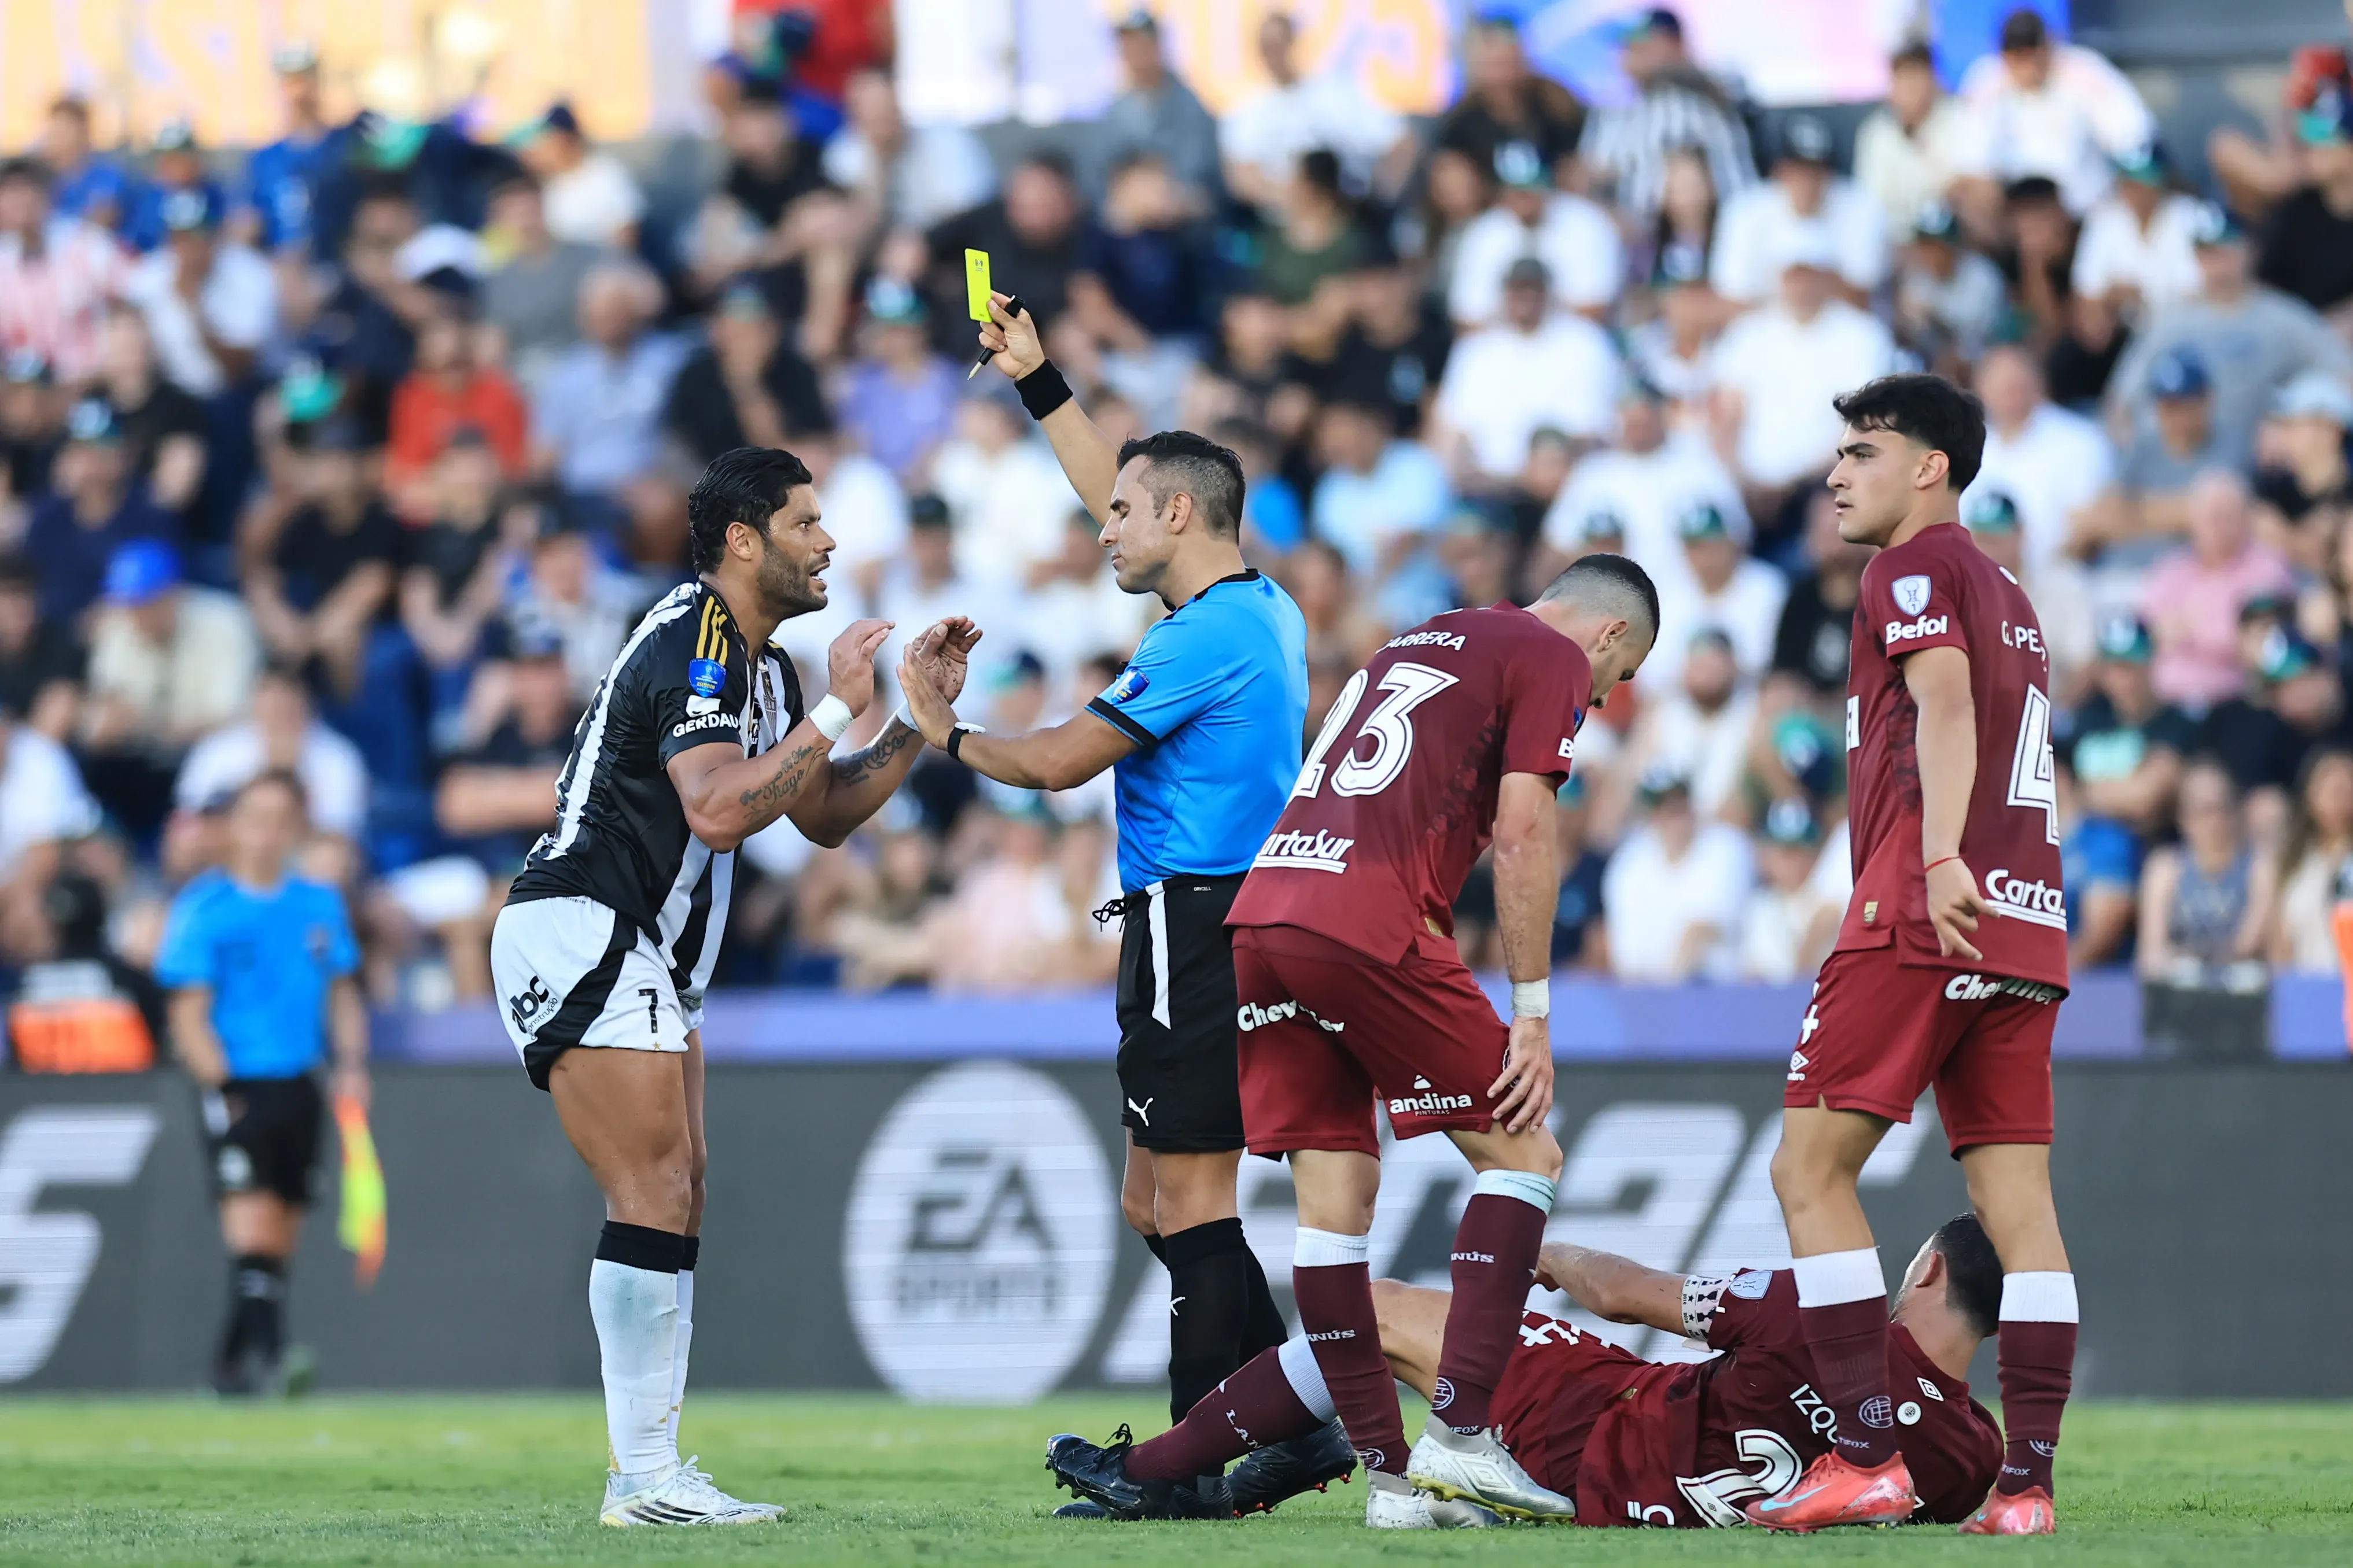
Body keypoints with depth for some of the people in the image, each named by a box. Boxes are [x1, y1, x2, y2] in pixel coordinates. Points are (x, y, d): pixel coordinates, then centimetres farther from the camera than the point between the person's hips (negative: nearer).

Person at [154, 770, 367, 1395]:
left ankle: (234, 1365, 16)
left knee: (281, 1233, 7)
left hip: (298, 1086, 5)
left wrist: (352, 1065, 3)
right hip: (237, 1088, -5)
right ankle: (264, 1351, -26)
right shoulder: (204, 909, -5)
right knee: (251, 1222, -18)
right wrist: (221, 1088, -14)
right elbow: (189, 1016, -6)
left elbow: (343, 994, 18)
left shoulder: (321, 905, 9)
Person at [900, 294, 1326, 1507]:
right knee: (1157, 1203, 12)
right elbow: (1126, 498, 28)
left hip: (1196, 930, -10)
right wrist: (1038, 385, 31)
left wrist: (947, 735, 6)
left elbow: (1060, 762, -10)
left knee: (1188, 1203, -7)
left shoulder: (1205, 638, -15)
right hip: (1230, 919, 10)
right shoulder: (1265, 611, 13)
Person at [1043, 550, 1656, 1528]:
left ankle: (1390, 1474, 3)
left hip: (1258, 909, 8)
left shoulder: (1416, 643, 31)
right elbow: (1520, 834, -4)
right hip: (1369, 924, -8)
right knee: (1519, 1153, 2)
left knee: (1334, 1192, 6)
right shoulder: (1554, 661, 7)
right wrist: (1532, 1015, -2)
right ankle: (1461, 1432, -9)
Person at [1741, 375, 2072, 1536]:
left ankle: (1869, 1459, -11)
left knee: (1811, 1169, -4)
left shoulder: (1916, 568, 0)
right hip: (2026, 927, 8)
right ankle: (2027, 1481, -4)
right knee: (2018, 1206, 2)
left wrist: (1941, 860, -29)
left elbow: (1945, 702, -16)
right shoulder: (2010, 600, 26)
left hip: (1926, 915, -8)